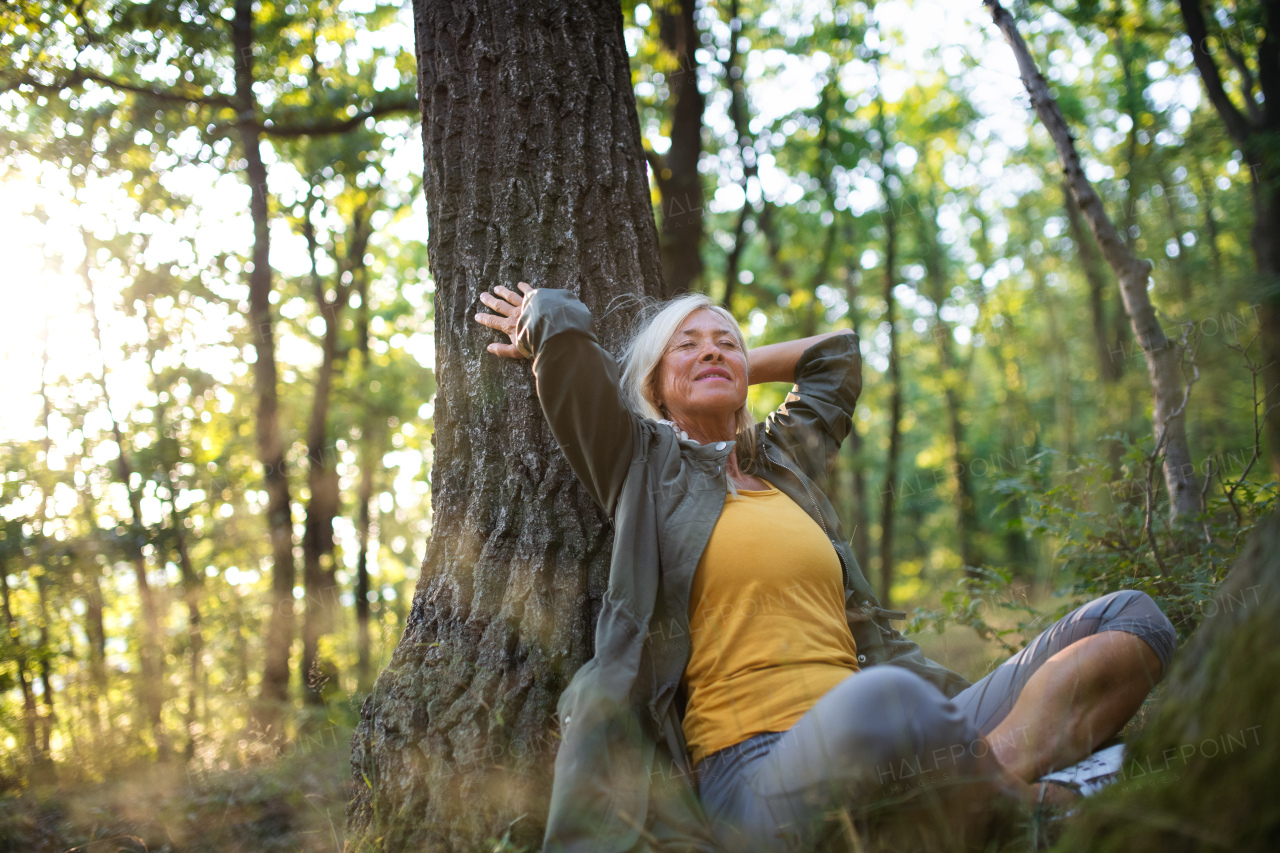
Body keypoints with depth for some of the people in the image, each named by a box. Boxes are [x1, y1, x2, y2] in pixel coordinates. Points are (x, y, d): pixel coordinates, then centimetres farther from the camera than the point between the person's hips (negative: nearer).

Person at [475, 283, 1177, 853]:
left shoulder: (785, 459, 27)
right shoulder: (643, 463, 10)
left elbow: (835, 352, 45)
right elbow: (558, 318, 1)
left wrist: (737, 367, 41)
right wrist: (547, 336, 22)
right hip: (753, 768, -7)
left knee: (1130, 618, -5)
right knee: (885, 700, -46)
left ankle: (1007, 765, -34)